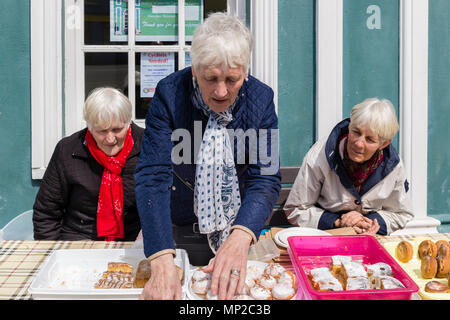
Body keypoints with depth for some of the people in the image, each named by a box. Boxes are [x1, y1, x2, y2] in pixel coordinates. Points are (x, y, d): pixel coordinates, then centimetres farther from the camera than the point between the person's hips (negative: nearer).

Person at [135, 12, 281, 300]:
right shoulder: (169, 95, -21)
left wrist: (239, 239, -40)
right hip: (178, 230, -1)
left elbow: (266, 179, -20)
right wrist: (163, 263, -43)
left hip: (241, 226, 2)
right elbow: (153, 177, -28)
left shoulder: (261, 99, -15)